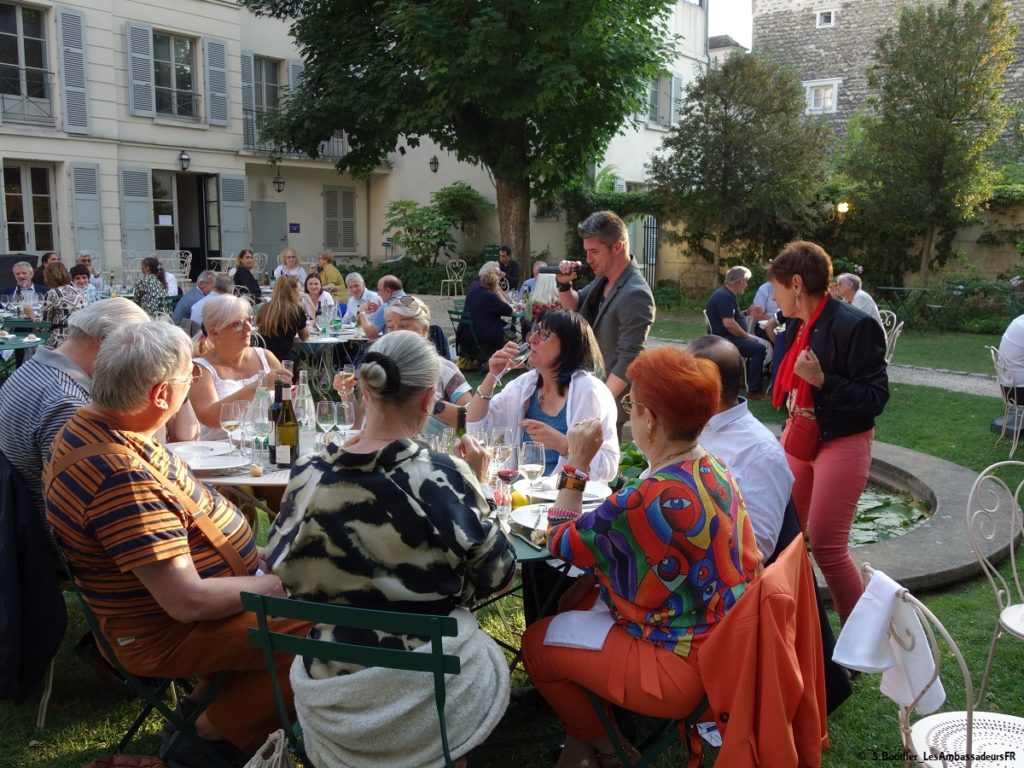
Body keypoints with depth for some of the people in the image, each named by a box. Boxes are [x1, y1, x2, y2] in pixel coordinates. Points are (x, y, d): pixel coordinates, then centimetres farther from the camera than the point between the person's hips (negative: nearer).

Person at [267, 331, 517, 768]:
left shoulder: (308, 477, -10)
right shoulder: (444, 477, -19)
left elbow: (282, 569, 7)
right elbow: (497, 576, -7)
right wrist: (475, 488, 3)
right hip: (434, 687, -3)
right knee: (485, 654, 29)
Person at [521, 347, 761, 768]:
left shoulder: (651, 498, -31)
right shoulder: (713, 470, -3)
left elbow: (560, 542, -14)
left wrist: (577, 464, -9)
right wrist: (591, 579, 6)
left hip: (682, 665, -9)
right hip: (719, 643, 9)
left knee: (536, 643, 7)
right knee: (572, 606, 20)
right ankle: (590, 732, 33)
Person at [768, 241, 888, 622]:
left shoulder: (855, 326, -19)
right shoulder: (796, 324, 4)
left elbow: (875, 398, -20)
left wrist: (822, 380, -29)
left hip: (841, 445, -8)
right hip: (798, 438, 8)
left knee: (826, 546, -6)